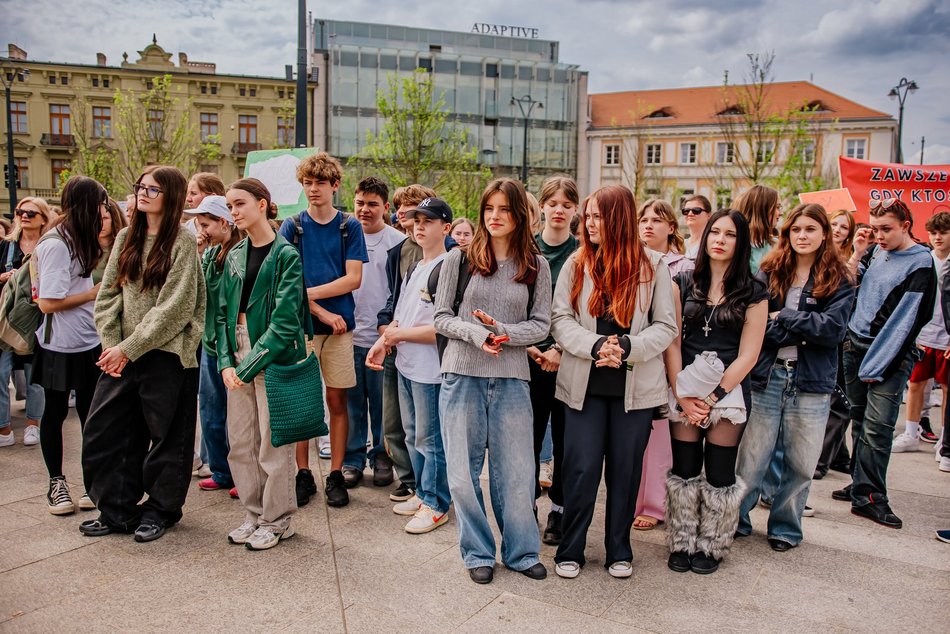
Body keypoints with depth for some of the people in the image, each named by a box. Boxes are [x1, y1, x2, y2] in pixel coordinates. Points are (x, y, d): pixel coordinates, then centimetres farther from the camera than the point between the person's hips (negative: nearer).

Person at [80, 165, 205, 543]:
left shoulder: (182, 242, -8)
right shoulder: (126, 238, 11)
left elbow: (175, 307, -14)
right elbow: (107, 294, 9)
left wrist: (130, 348, -14)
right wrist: (111, 344, -4)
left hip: (167, 354, -6)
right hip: (121, 354, 6)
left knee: (166, 435, 6)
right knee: (101, 430, 6)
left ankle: (160, 509, 24)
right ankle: (116, 510, 21)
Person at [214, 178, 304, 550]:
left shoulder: (286, 255, -9)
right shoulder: (234, 256, 11)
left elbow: (285, 321, -15)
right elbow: (222, 313, 9)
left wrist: (248, 366, -16)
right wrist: (226, 362, -4)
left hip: (272, 359, -6)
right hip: (238, 360, 6)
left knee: (273, 445, 3)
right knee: (240, 443, 12)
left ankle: (277, 520, 19)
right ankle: (255, 513, 28)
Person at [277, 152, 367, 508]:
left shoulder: (349, 226, 5)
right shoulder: (292, 226, 5)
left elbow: (353, 279, -4)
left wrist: (307, 293, -11)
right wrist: (322, 311, -11)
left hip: (339, 326, 0)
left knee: (337, 400, 5)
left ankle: (336, 475, 14)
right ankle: (303, 474, 16)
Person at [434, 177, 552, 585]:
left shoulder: (536, 266, 4)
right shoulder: (459, 258, 2)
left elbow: (541, 325, 2)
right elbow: (441, 317, 2)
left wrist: (503, 331, -14)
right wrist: (475, 334, -15)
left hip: (511, 379, 0)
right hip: (462, 375, 0)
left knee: (515, 471, 7)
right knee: (464, 471, 7)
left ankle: (521, 551, 26)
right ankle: (478, 552, 25)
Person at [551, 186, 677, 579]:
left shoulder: (652, 266, 0)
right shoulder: (577, 264, 3)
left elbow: (666, 327, 0)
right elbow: (561, 319, -2)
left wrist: (627, 347, -17)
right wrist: (595, 346, -18)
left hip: (635, 387, 0)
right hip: (584, 384, 0)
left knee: (625, 471, 10)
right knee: (582, 470, 3)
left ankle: (619, 551, 28)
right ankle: (570, 550, 20)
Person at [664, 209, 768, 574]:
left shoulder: (753, 293, 2)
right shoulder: (683, 284, 6)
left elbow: (748, 355, -3)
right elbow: (672, 342, 0)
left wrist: (714, 397, -11)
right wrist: (682, 396, -8)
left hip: (729, 392, -1)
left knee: (719, 475, 6)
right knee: (684, 471, 5)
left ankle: (711, 547, 24)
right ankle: (682, 544, 21)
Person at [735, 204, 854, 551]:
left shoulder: (838, 281, 3)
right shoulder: (768, 274, 3)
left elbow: (833, 329, -10)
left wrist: (783, 318, -10)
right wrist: (805, 330, -15)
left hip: (812, 383, 0)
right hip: (767, 376, 0)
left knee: (801, 463, 9)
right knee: (751, 457, 4)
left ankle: (785, 527, 28)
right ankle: (735, 519, 22)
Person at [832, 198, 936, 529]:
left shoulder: (920, 262, -8)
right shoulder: (879, 252, 12)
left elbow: (906, 319, -13)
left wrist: (876, 365, -16)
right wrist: (857, 254, 4)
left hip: (890, 353, -6)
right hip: (856, 345, 6)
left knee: (876, 427, -9)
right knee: (860, 421, 10)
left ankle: (868, 496, -1)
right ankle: (862, 486, 19)